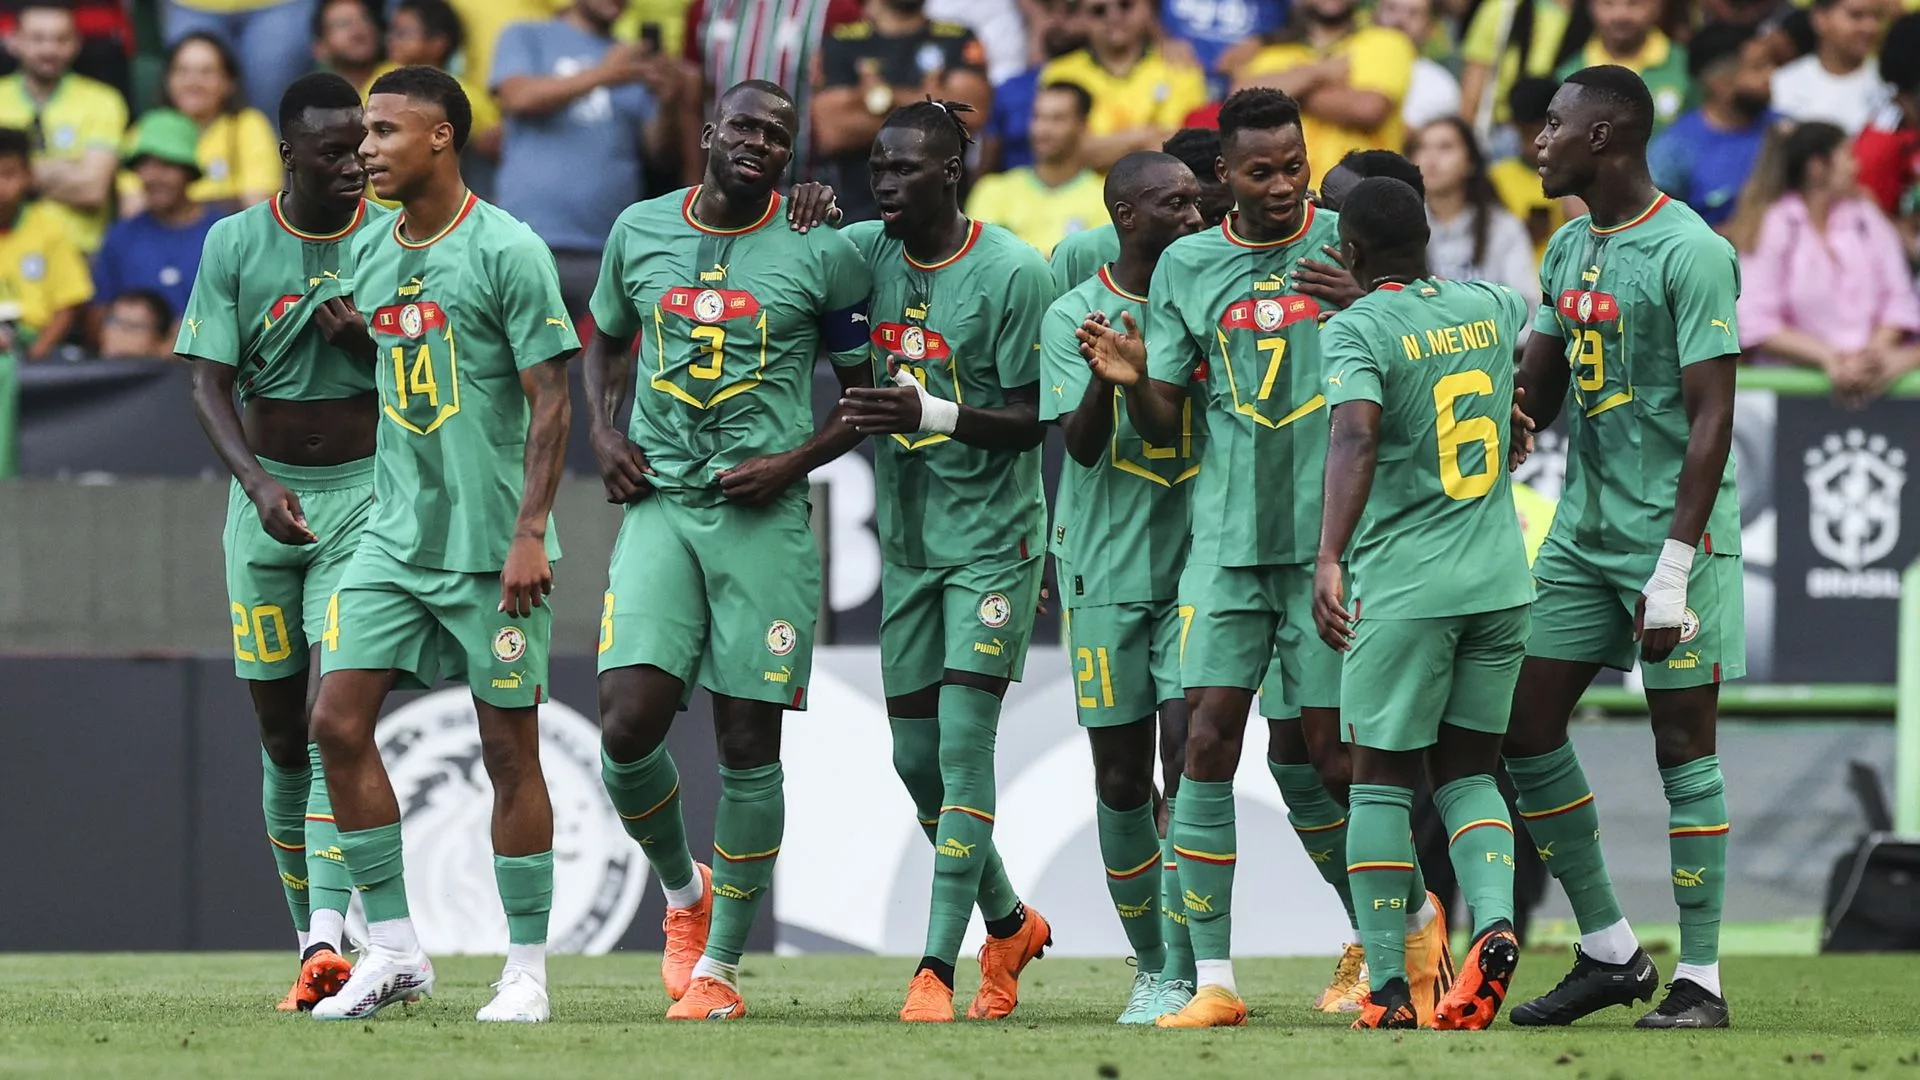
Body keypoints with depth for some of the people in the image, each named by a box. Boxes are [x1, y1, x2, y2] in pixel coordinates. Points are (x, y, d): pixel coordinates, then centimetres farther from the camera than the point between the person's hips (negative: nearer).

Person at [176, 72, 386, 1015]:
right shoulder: (234, 245, -1)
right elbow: (209, 383, -5)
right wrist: (258, 483, -20)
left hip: (368, 493, -2)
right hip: (267, 498, 2)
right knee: (281, 736, 4)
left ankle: (328, 936, -27)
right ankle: (311, 943, 14)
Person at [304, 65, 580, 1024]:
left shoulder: (507, 252, -10)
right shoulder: (370, 252, 10)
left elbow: (551, 398, -12)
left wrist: (529, 532, -17)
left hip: (491, 544, -6)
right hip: (395, 537, 6)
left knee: (509, 746, 0)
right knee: (339, 723, -3)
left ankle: (527, 970, 8)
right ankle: (392, 949, 5)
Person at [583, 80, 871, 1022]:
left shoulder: (822, 253, -1)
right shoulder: (640, 231, 8)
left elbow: (866, 390, 6)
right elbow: (605, 339, 25)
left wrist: (795, 460, -9)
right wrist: (604, 433, 7)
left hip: (763, 517, -2)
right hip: (660, 508, 2)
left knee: (748, 743, -1)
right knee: (628, 723, -12)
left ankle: (720, 965, 9)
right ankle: (683, 892, 17)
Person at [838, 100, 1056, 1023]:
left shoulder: (1013, 274, -13)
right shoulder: (865, 252, 3)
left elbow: (1035, 418, -13)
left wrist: (931, 415, -28)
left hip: (994, 538, -6)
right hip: (907, 535, 6)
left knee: (963, 744, -12)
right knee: (917, 758, 9)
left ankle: (937, 965, -13)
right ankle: (1010, 924, 30)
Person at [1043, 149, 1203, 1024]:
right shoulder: (1073, 315, 1)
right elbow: (1080, 444, -9)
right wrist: (1108, 381, -28)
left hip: (1198, 559, 0)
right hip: (1107, 566, 0)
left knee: (1187, 750, -11)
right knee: (1121, 775, 3)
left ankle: (1180, 974, -9)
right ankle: (1149, 960, 19)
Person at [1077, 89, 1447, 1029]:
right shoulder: (1187, 266, 7)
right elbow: (1162, 422, 9)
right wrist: (1131, 377, -10)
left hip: (1330, 538, -2)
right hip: (1228, 537, 2)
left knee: (1312, 755, -1)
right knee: (1209, 737, -8)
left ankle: (1405, 925, 23)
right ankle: (1211, 979, -6)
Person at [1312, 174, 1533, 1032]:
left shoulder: (1358, 328, -9)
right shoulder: (1490, 307, 9)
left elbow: (1356, 438, -26)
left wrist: (1330, 559, -34)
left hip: (1404, 588, -5)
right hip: (1499, 578, 5)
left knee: (1382, 779, 5)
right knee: (1468, 771, 13)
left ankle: (1387, 986, 1)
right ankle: (1493, 922, -12)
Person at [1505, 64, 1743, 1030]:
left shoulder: (1690, 254, -13)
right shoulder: (1569, 250, 13)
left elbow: (1711, 420, -16)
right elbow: (1536, 399, 17)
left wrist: (1673, 570, -20)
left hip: (1672, 529, -8)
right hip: (1583, 526, 8)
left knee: (1683, 741, -3)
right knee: (1527, 729, 4)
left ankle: (1700, 978, 3)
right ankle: (1608, 954, 15)